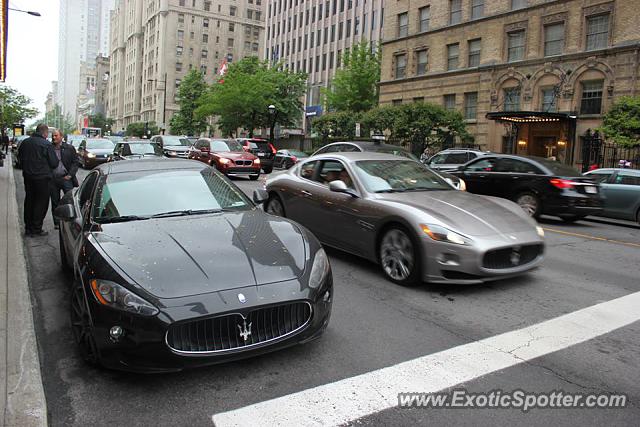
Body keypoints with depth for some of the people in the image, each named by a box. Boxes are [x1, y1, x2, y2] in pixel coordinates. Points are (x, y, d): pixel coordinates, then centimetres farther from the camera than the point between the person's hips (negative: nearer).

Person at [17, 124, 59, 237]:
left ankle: (28, 228, 22)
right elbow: (54, 163, -13)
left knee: (29, 201, 15)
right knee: (41, 203, 3)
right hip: (41, 177, -6)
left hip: (28, 177, 6)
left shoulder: (25, 142, 4)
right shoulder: (46, 145, -15)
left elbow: (20, 157, 16)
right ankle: (36, 229, 4)